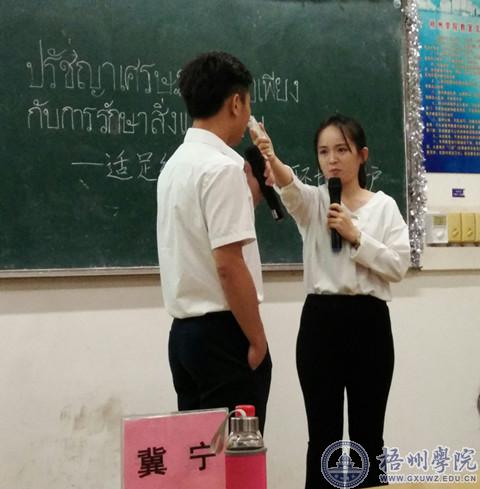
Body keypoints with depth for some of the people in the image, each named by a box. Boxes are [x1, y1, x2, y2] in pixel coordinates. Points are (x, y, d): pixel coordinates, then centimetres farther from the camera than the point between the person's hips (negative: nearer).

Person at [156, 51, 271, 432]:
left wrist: (250, 195, 21)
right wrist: (257, 340, -13)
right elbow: (229, 265, -22)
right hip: (223, 332, -9)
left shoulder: (178, 163, 12)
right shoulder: (222, 166, -17)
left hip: (186, 329, 9)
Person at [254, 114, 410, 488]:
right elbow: (289, 186, -21)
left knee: (368, 434, 8)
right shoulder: (313, 202, 4)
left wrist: (355, 236, -13)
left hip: (369, 321, 0)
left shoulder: (384, 206, 6)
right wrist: (270, 159, -42)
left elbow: (399, 266, -4)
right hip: (320, 321, 0)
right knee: (323, 436, 5)